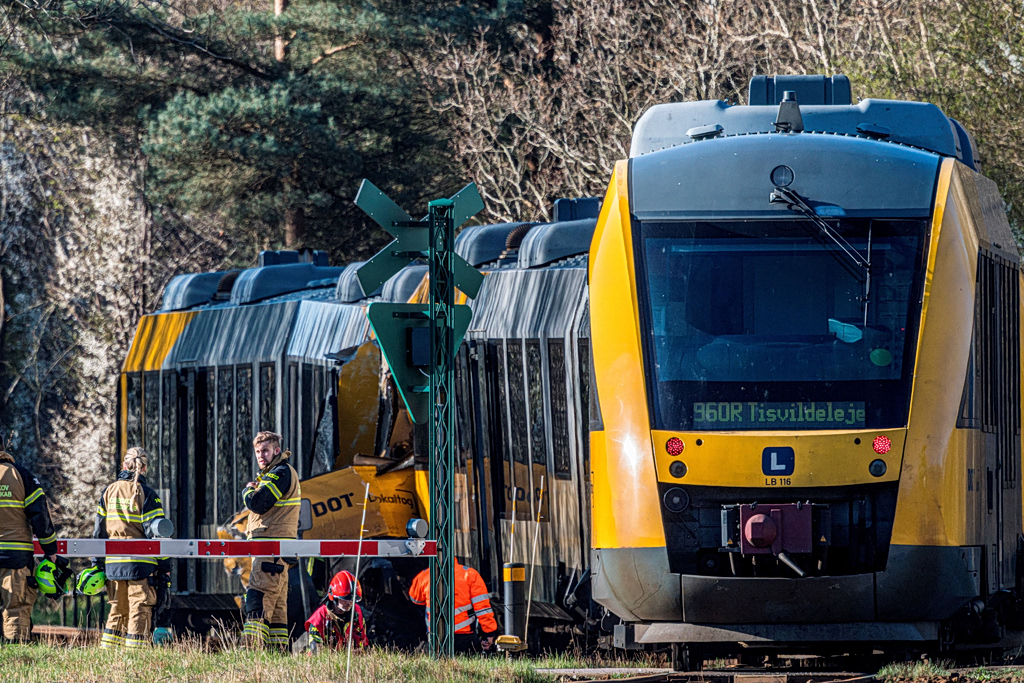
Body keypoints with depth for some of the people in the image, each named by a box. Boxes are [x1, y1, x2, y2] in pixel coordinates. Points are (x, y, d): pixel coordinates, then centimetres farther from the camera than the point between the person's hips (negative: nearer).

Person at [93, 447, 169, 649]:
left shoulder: (108, 492, 9)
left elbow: (99, 531, 11)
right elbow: (155, 533, -8)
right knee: (139, 612, -1)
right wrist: (164, 569, -4)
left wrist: (97, 564, 17)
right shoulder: (146, 494, -5)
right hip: (141, 563, -4)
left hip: (113, 563, 4)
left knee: (117, 611, 14)